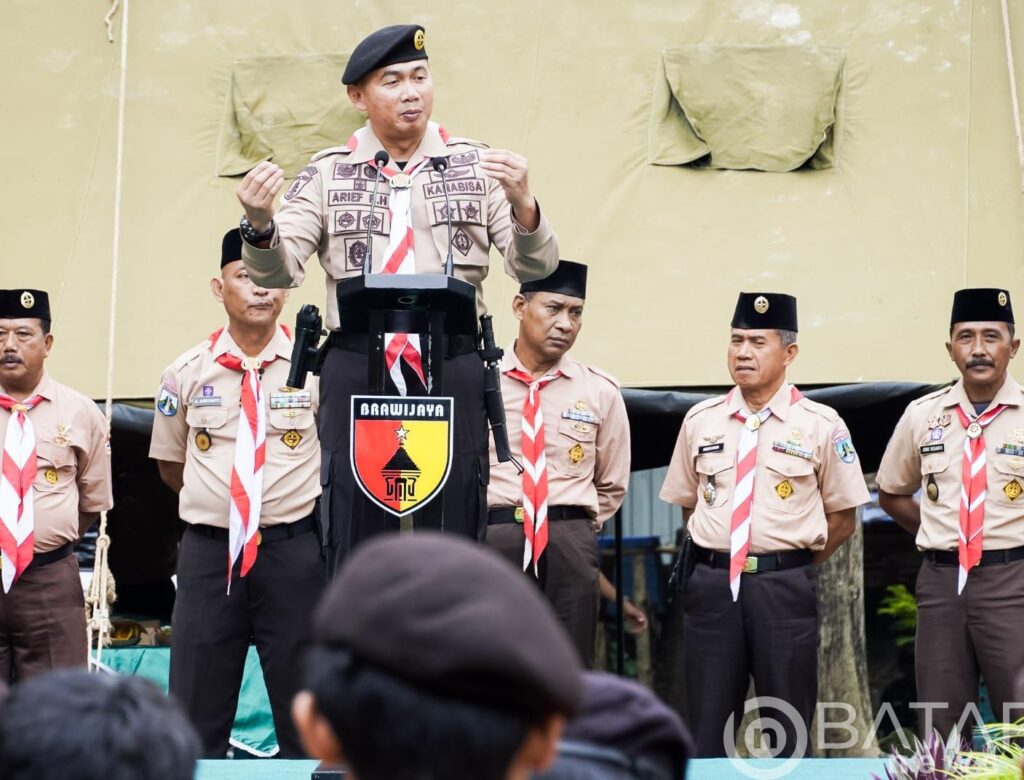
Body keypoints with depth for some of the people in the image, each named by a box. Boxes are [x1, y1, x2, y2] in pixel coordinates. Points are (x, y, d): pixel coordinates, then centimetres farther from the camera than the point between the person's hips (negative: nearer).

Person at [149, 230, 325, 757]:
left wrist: (300, 504, 7)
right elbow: (169, 464, 16)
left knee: (304, 711, 7)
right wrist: (215, 505, 10)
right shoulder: (187, 372, 3)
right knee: (197, 711, 6)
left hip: (293, 550, -1)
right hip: (208, 550, 1)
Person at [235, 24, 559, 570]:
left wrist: (523, 205, -19)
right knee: (357, 532, 5)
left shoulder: (475, 165, 7)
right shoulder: (328, 173, 7)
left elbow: (536, 267, 2)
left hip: (453, 365, 0)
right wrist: (260, 224, -22)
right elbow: (279, 271, 0)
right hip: (357, 366, 0)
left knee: (455, 522, 5)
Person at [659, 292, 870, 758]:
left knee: (788, 727, 8)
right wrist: (717, 555, 9)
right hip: (713, 583, 2)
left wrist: (791, 567, 1)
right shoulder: (700, 421, 6)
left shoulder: (821, 426, -2)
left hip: (785, 588, -2)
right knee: (709, 725, 7)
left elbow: (843, 518, 3)